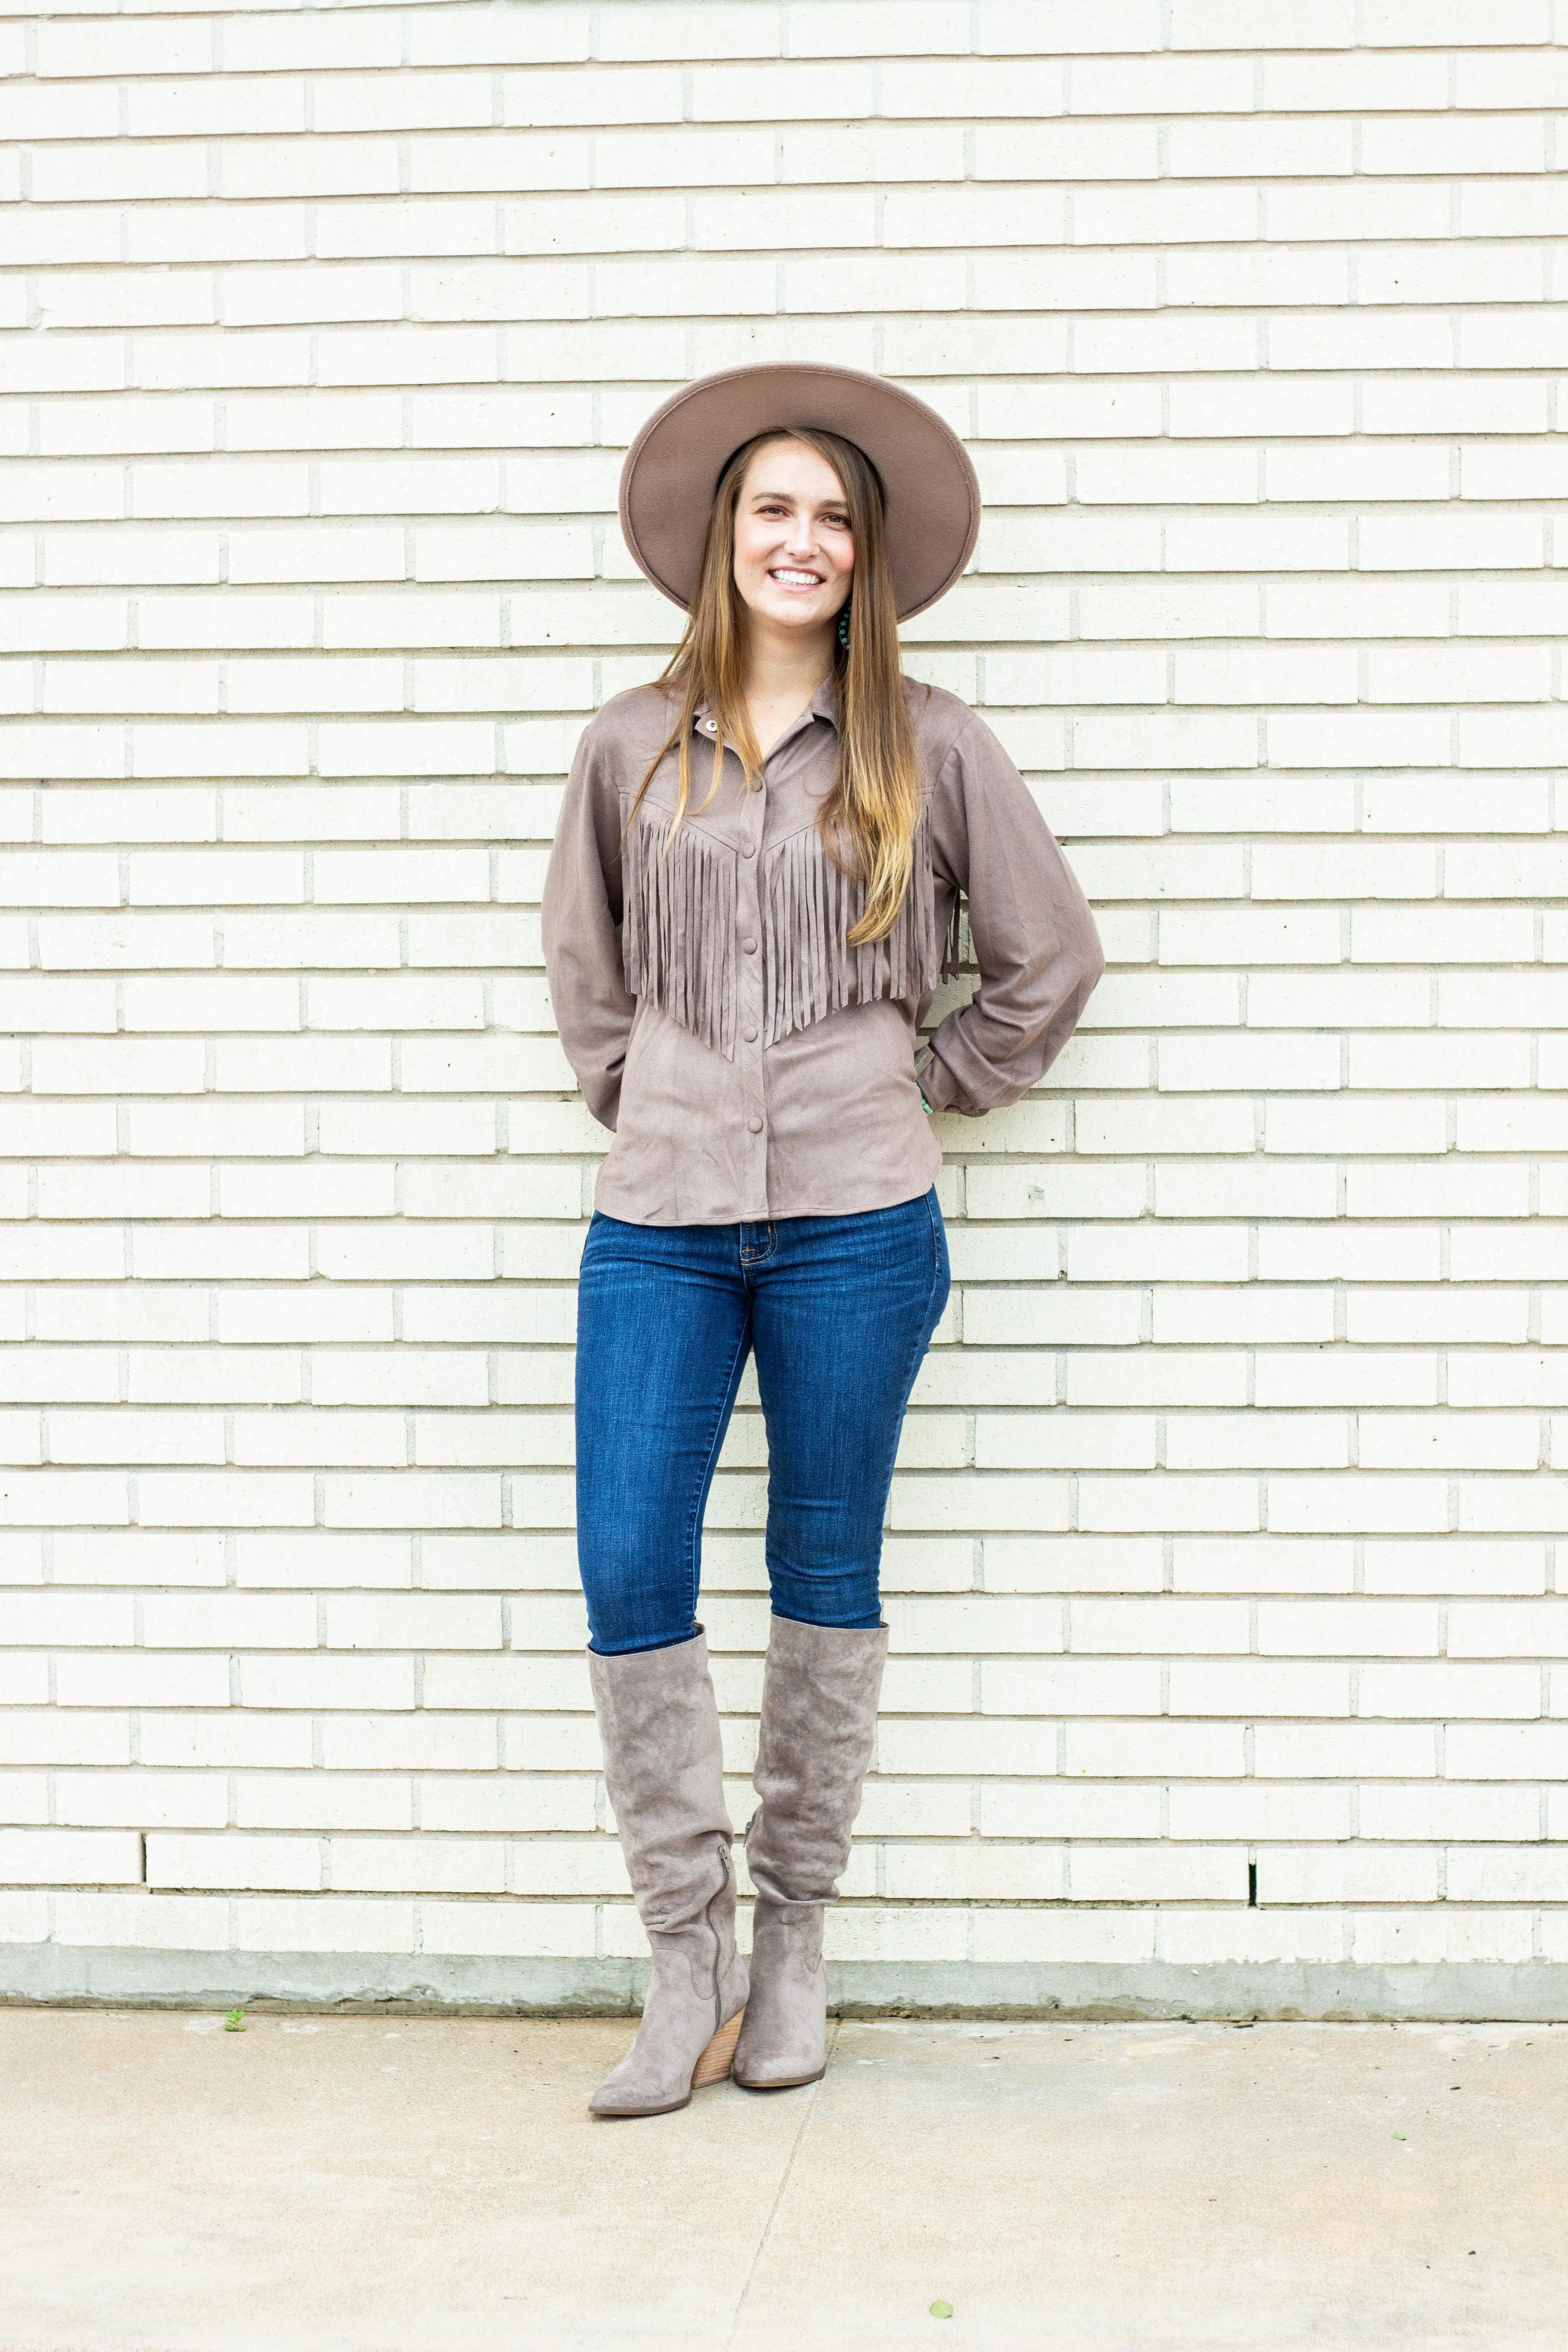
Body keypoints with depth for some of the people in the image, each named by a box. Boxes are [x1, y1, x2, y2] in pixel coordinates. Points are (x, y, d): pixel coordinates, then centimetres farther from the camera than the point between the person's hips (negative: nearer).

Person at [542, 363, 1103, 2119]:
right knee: (628, 1577, -5)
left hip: (853, 1224, -1)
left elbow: (1048, 957, 9)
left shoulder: (926, 743, 2)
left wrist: (927, 1089, 8)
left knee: (826, 1578, 7)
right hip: (657, 1220, 2)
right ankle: (687, 1965, 8)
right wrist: (635, 1098, 12)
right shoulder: (635, 743, 7)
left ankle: (794, 1939, 22)